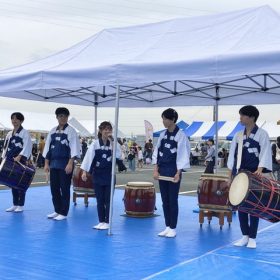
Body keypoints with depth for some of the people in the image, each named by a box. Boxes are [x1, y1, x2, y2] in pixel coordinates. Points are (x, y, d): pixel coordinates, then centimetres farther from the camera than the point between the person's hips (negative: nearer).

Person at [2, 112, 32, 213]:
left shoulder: (25, 133, -6)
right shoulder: (9, 134, 15)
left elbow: (27, 147, -15)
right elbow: (6, 147, 18)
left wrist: (19, 157, -26)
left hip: (20, 161, -7)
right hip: (10, 162, 7)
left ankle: (20, 205, 6)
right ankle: (15, 204, 18)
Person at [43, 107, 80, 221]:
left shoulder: (71, 131, -5)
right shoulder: (53, 131, 10)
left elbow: (74, 148, -10)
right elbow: (48, 147, 12)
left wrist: (70, 164, -17)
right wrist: (46, 163, 7)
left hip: (65, 163, -5)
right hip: (54, 163, 5)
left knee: (64, 189, 0)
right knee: (54, 188, 9)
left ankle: (63, 213, 9)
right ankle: (57, 210, 23)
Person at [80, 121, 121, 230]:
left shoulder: (113, 143, -1)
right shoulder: (95, 144, -3)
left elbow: (118, 155, -16)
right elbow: (89, 157, -9)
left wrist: (112, 141, -18)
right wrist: (84, 171, -17)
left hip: (109, 175, 0)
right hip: (98, 175, 1)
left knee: (108, 200, 2)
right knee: (100, 200, 9)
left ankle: (107, 222, 12)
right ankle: (101, 221, 20)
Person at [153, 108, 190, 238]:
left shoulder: (180, 135, -8)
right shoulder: (162, 134, 8)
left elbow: (182, 155, -10)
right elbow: (157, 152, 11)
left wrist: (178, 173, -14)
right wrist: (156, 169, 2)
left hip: (173, 172, -6)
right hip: (162, 171, 6)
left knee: (172, 200, 0)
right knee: (165, 200, 9)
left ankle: (173, 228, 10)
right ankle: (167, 227, 18)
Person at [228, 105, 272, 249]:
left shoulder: (262, 134, -2)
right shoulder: (238, 135, 10)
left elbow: (265, 154, -9)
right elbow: (232, 155, 12)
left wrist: (260, 169, -25)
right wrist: (230, 175, 7)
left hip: (254, 175, -4)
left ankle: (252, 238, 10)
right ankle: (245, 235, 17)